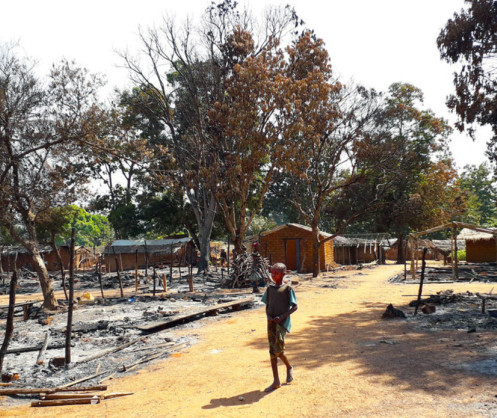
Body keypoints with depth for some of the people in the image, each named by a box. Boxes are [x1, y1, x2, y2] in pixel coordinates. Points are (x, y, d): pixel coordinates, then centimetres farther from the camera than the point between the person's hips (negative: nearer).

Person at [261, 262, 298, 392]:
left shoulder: (287, 288, -3)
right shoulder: (270, 288, 10)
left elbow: (294, 307, -4)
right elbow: (267, 306, 14)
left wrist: (282, 317, -15)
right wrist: (269, 317, -5)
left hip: (282, 322, -5)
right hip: (271, 322, 5)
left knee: (278, 349, -16)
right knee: (272, 351, 8)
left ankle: (289, 367, 9)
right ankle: (276, 381, 21)